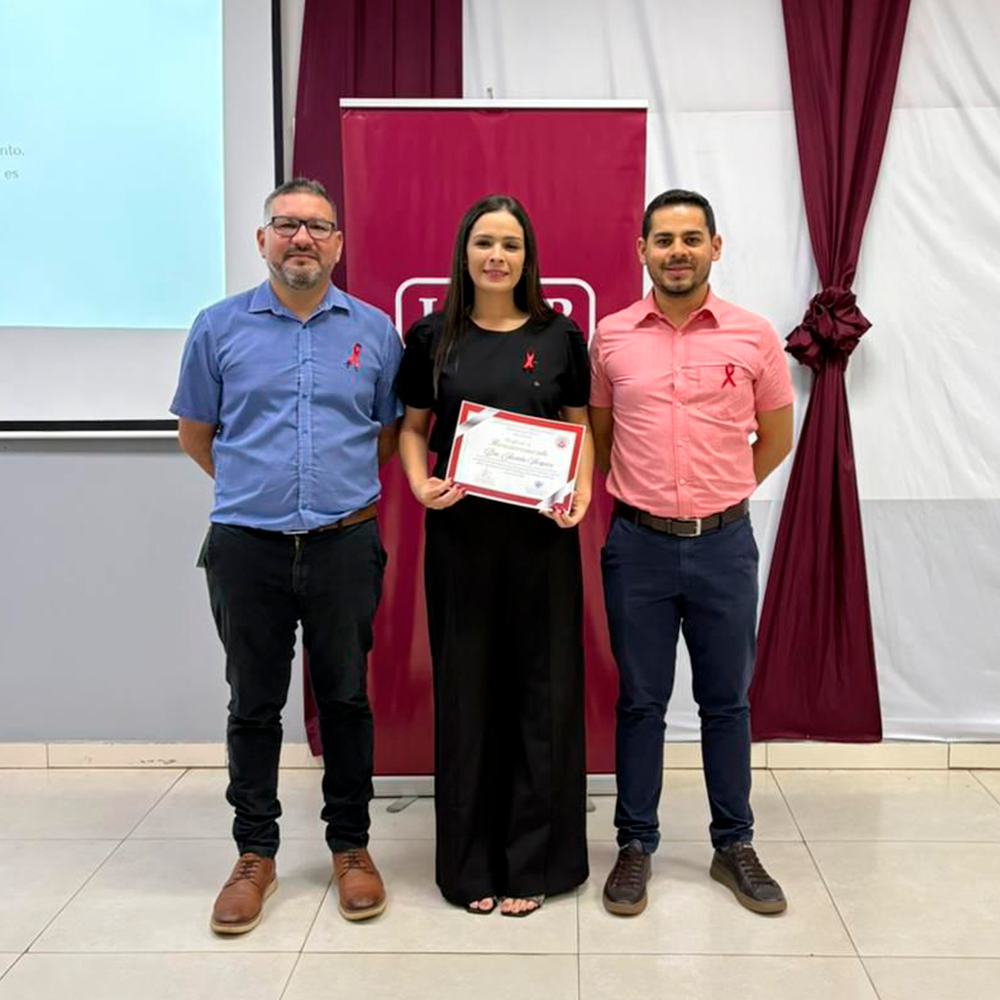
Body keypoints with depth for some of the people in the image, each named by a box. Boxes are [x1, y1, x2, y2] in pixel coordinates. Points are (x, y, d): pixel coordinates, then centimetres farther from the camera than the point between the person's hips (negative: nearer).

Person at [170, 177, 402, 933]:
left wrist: (344, 485, 9)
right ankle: (255, 855, 24)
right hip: (247, 546, 0)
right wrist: (255, 486, 13)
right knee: (254, 704, 9)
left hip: (344, 545, 0)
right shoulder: (219, 327, 3)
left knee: (346, 698, 10)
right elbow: (195, 431, 12)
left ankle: (351, 846, 26)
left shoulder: (375, 331, 4)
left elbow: (391, 431, 14)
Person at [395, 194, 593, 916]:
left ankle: (535, 860, 20)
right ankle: (470, 860, 21)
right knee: (466, 688, 6)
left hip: (541, 533, 0)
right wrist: (420, 484, -8)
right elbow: (412, 426, 11)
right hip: (459, 531, 0)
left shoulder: (559, 335, 5)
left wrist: (582, 491, -9)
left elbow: (580, 425, 9)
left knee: (543, 689, 4)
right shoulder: (433, 336, 5)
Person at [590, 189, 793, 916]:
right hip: (638, 544, 0)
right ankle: (636, 845, 24)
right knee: (640, 701, 9)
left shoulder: (754, 335, -1)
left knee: (727, 700, 11)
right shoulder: (610, 336, 1)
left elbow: (776, 437, 10)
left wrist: (717, 494, 10)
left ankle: (735, 845, 27)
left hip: (724, 543, 0)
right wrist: (641, 494, 6)